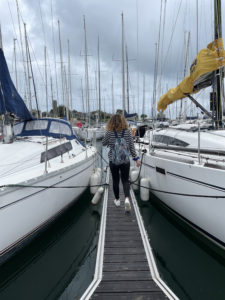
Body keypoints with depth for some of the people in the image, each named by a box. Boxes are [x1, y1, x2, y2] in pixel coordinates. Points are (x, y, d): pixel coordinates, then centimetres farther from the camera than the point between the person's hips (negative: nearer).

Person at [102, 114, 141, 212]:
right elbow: (131, 146, -3)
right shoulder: (128, 132, -6)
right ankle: (127, 198, -12)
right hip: (125, 161, 1)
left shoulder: (109, 133, -9)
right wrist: (136, 158, 4)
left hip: (113, 161, 0)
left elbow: (103, 143, 6)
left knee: (115, 180, 14)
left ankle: (117, 200, 26)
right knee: (125, 180, 9)